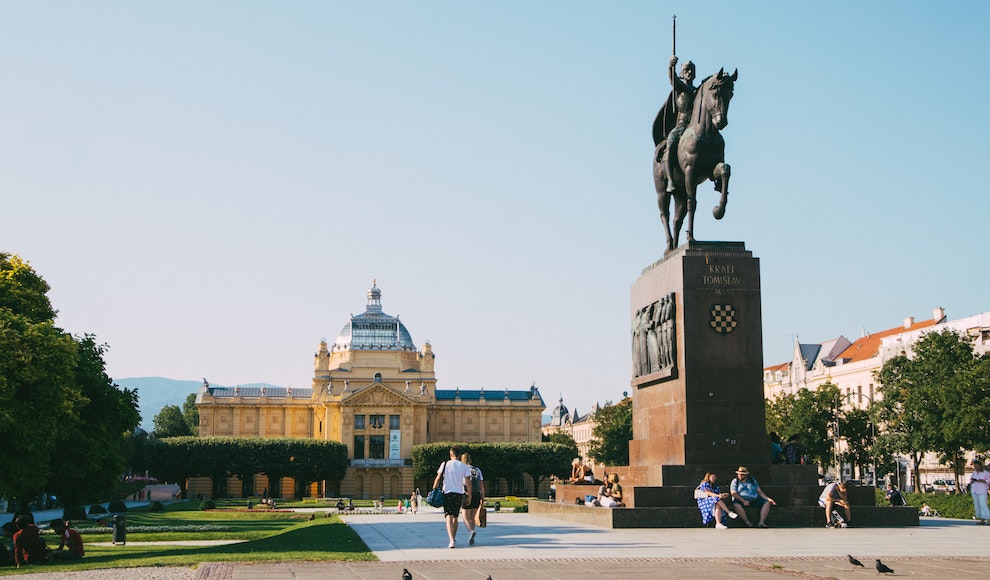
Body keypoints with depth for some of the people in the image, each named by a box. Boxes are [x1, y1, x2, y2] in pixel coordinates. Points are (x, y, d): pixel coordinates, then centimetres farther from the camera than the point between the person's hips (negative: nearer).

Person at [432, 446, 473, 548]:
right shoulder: (464, 466, 4)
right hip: (459, 493, 2)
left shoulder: (445, 464, 2)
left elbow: (438, 479, -2)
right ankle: (454, 539, 27)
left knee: (449, 517, -8)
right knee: (455, 517, 18)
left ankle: (451, 540, -24)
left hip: (447, 492, -2)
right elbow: (468, 482, 1)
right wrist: (469, 495, 7)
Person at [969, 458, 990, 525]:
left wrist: (982, 481, -19)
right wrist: (972, 481, -3)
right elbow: (971, 480, 20)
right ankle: (982, 520, 5)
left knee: (983, 505, -14)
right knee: (977, 505, 2)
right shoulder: (974, 473, 11)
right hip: (974, 490, 6)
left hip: (982, 491, -6)